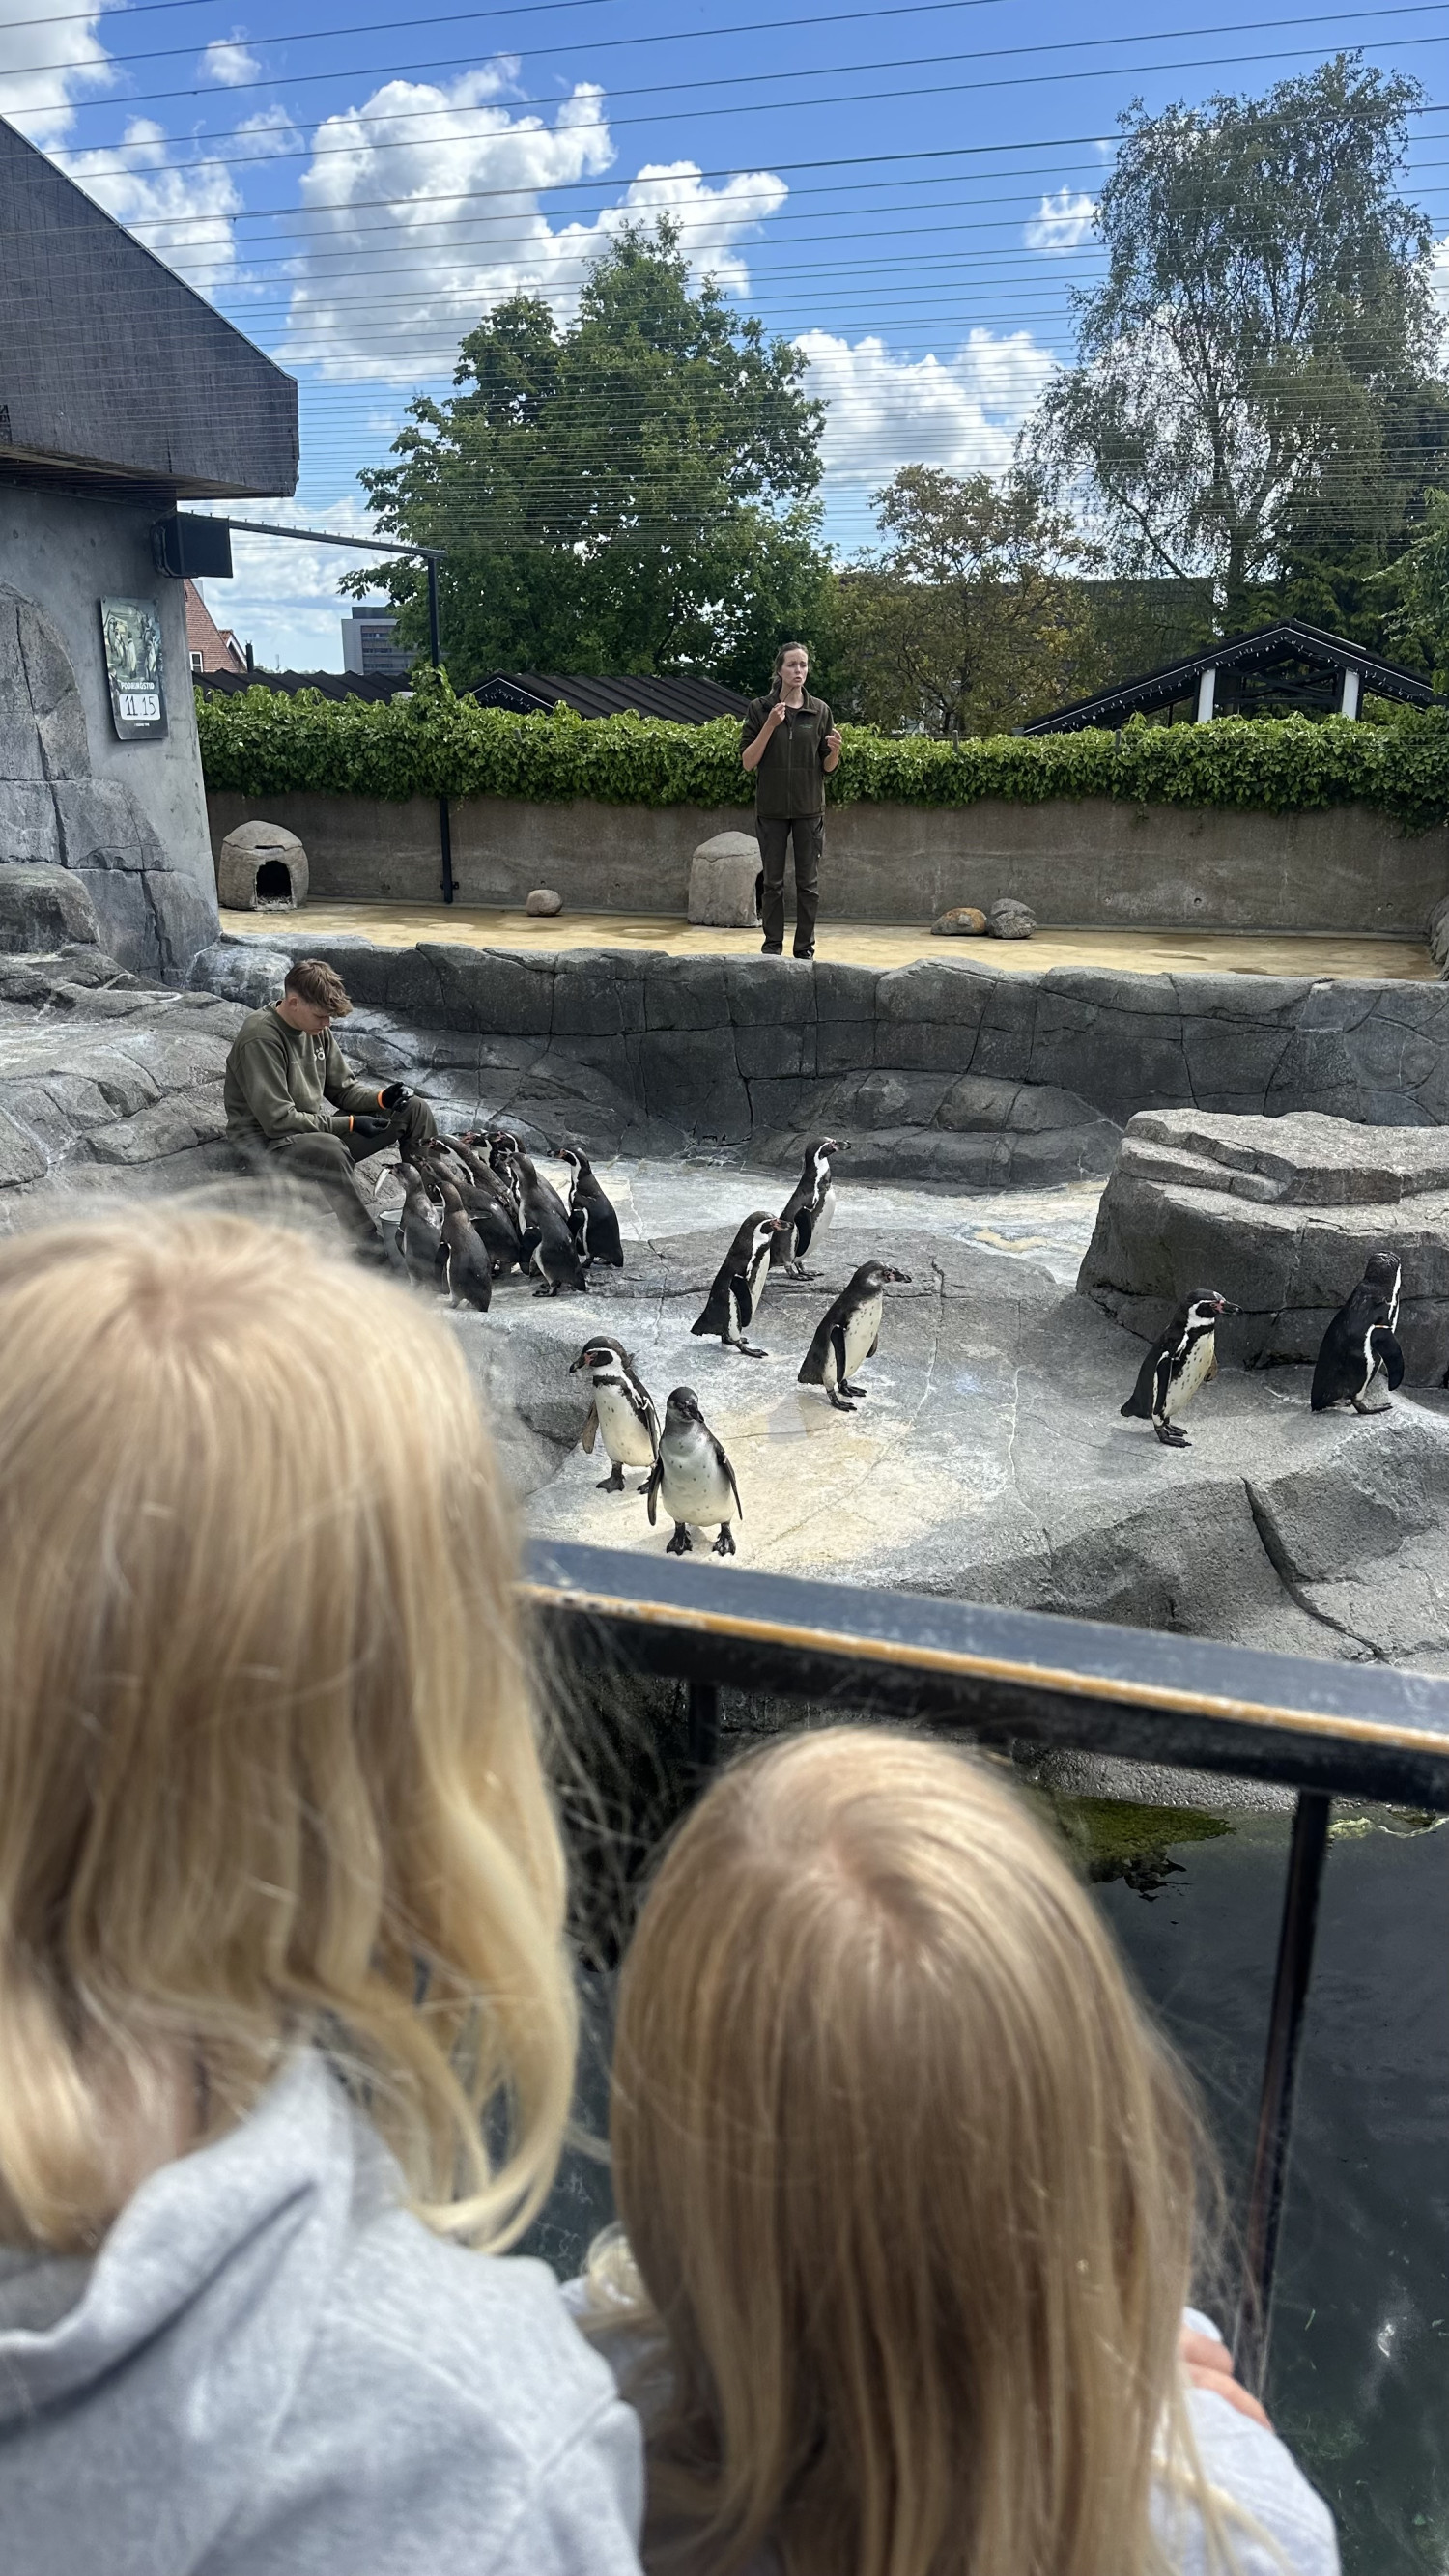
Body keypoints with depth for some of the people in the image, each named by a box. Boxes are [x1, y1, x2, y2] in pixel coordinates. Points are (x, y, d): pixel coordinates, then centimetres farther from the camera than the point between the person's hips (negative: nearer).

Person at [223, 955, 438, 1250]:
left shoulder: (316, 1029, 3)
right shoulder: (260, 1039, -21)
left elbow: (343, 1089, 11)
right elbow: (278, 1120, -24)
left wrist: (382, 1097, -11)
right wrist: (349, 1124, -24)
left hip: (316, 1128, 8)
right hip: (267, 1140, -8)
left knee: (414, 1109, -3)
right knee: (329, 1150, -43)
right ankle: (372, 1251, -41)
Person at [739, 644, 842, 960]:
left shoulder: (820, 711, 5)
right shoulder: (759, 709, 0)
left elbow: (828, 767, 7)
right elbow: (748, 761, -5)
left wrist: (834, 750, -15)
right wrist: (770, 726, -16)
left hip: (809, 809, 1)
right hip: (771, 809, -1)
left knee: (809, 883, 2)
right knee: (773, 882, 4)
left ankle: (805, 948, 10)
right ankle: (773, 947, 12)